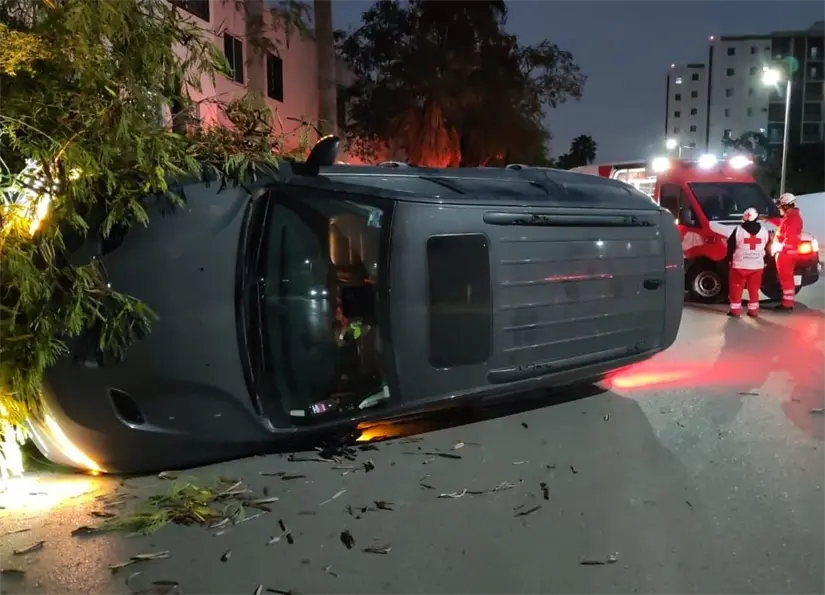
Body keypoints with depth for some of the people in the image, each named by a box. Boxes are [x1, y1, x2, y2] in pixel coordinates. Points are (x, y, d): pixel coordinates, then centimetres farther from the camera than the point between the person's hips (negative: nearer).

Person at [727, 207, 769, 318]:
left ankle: (735, 310, 5)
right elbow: (766, 248, 15)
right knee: (754, 288, 10)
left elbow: (731, 246, -2)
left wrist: (729, 259, 10)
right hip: (757, 266, 3)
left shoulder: (738, 230, -8)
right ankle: (753, 310, 13)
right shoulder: (764, 231, 4)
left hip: (740, 265, -3)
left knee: (736, 288, 5)